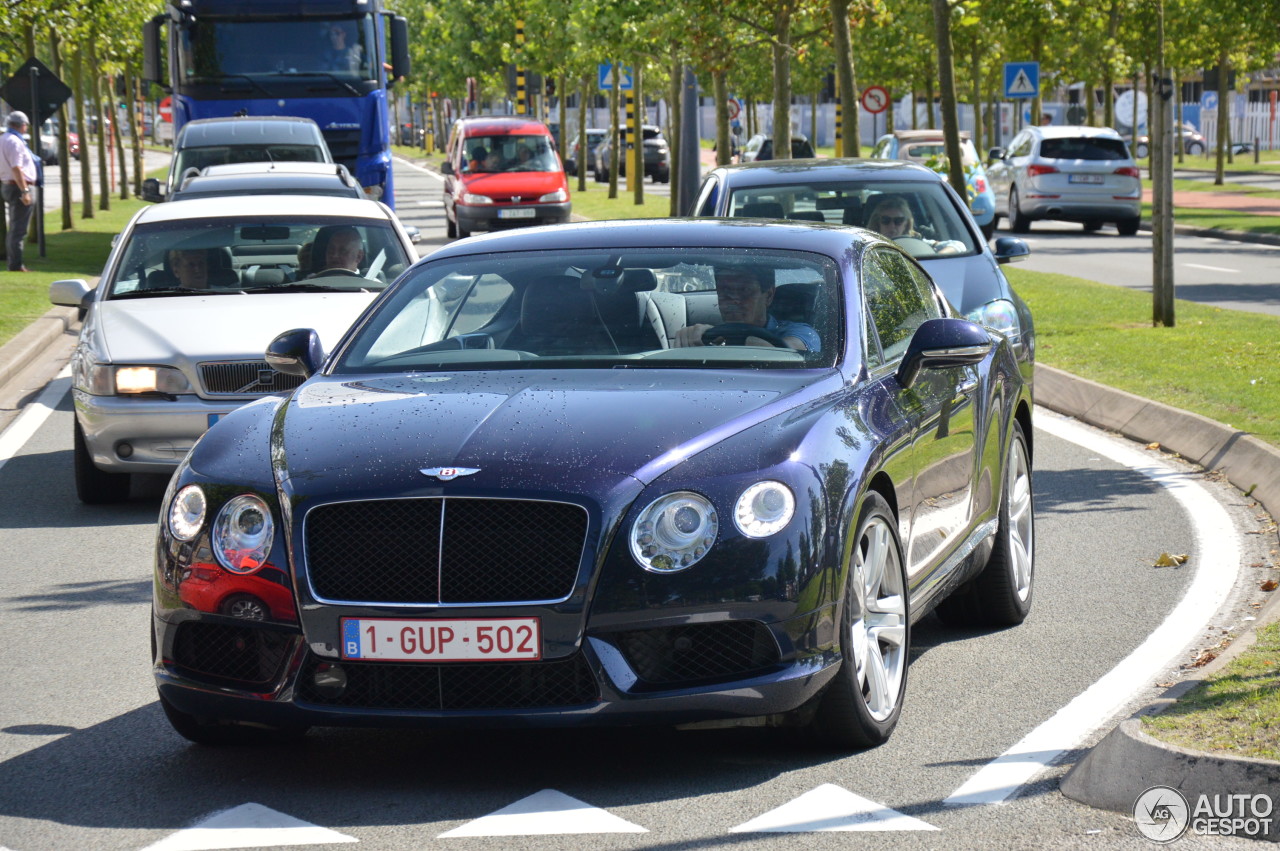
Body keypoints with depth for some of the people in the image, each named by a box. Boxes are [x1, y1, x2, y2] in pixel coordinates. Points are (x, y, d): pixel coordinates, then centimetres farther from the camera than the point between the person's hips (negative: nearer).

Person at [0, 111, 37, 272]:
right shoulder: (14, 142, -16)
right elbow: (16, 168, -24)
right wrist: (24, 191, -26)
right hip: (19, 186, -10)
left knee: (15, 229, 16)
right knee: (18, 230, -8)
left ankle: (14, 263, 21)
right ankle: (16, 265, -7)